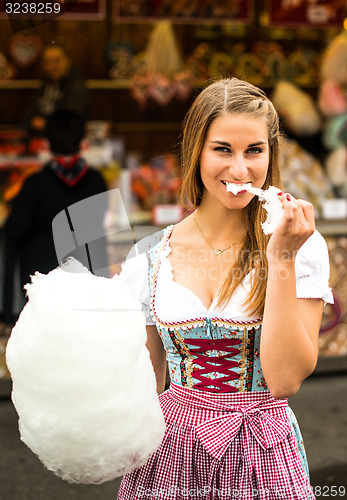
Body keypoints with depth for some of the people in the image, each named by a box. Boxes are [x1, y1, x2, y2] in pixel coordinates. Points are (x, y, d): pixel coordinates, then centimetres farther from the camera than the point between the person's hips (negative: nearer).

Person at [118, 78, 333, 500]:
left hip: (261, 458, -1)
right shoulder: (149, 256, -1)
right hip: (173, 454, 2)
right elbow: (144, 382, 8)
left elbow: (285, 379, -15)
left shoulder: (302, 247, -7)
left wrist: (282, 260, -18)